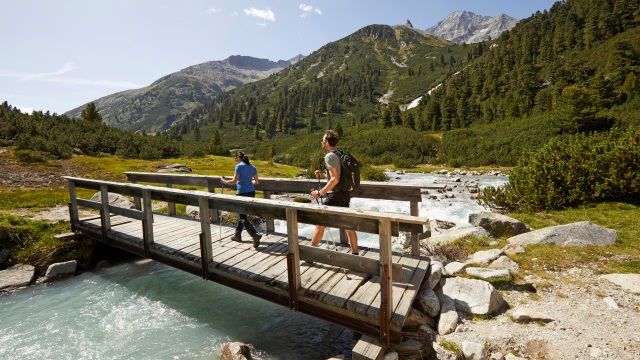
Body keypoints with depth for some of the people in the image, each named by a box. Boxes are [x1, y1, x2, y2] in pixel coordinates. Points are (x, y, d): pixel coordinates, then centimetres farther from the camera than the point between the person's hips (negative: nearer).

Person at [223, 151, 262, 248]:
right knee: (242, 214, 21)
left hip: (242, 193, -7)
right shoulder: (252, 167, 10)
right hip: (251, 192, 7)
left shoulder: (239, 166, -9)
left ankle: (255, 235, -16)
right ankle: (237, 235, 32)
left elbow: (234, 181, -12)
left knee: (243, 217, -1)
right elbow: (257, 181, 13)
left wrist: (224, 181, 6)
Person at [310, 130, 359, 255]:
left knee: (320, 224, 2)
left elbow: (335, 179, -22)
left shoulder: (329, 156, -14)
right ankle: (355, 253, 19)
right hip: (344, 194, 9)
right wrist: (323, 176, 14)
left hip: (334, 195, -9)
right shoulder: (339, 155, 14)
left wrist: (319, 193, -19)